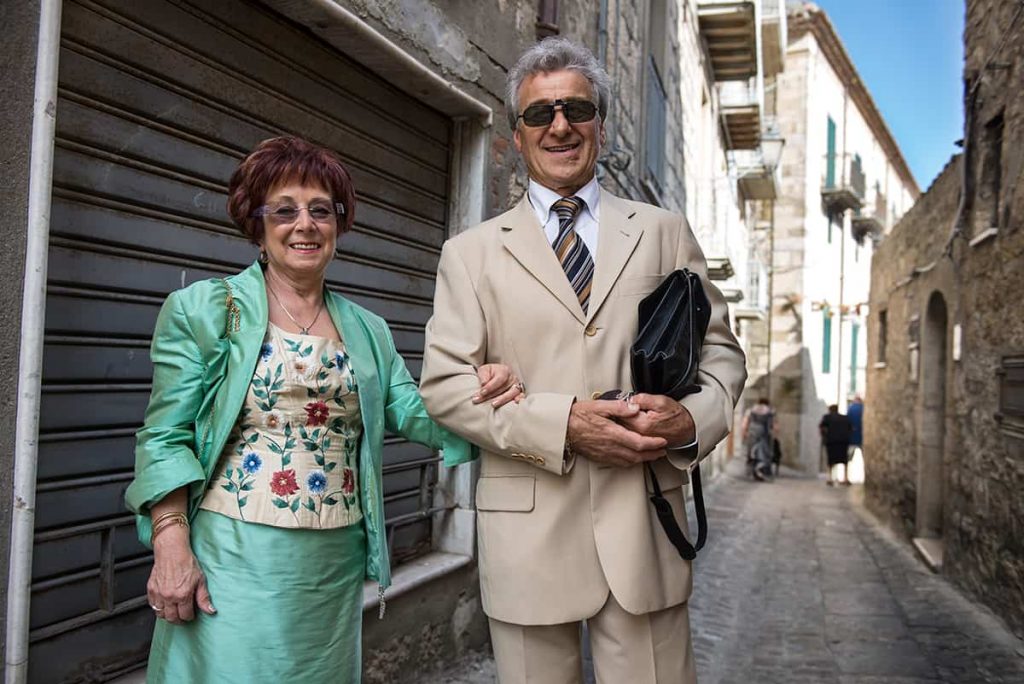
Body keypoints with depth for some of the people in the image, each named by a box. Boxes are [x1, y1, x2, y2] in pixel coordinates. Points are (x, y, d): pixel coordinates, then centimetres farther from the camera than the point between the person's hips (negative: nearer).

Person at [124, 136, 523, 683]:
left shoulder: (368, 331, 11)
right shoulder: (201, 310, -1)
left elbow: (414, 413, 3)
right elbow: (165, 438, -4)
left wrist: (483, 392, -16)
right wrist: (171, 549, -13)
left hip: (337, 563, 4)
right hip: (234, 558, -4)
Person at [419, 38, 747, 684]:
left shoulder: (665, 232, 11)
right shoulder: (471, 251, 7)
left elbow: (720, 350, 11)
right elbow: (445, 383, -1)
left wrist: (693, 418, -11)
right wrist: (561, 423, -15)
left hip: (645, 521, 1)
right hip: (529, 530, 0)